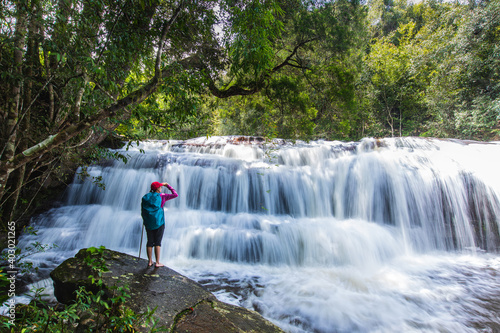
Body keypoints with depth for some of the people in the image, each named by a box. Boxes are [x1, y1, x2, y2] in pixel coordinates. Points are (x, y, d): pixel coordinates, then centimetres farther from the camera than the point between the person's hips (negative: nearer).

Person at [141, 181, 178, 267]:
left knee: (150, 242, 10)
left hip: (149, 223, 4)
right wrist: (167, 185, 5)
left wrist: (145, 220, 20)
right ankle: (157, 263, 5)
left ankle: (150, 262, 17)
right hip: (159, 222, -4)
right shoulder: (161, 196, -8)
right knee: (157, 242, 1)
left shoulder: (145, 197, 3)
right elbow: (175, 195, -2)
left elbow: (142, 212, 5)